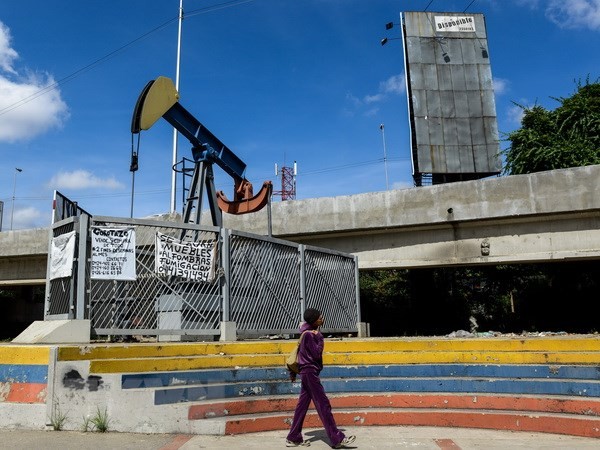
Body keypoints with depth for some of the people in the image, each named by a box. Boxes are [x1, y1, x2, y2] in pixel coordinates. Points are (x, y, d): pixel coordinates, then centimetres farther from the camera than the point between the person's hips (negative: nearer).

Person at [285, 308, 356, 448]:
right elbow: (317, 354, -19)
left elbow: (299, 351, 18)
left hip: (307, 372, 10)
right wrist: (320, 338, -11)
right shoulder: (309, 334, -18)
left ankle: (293, 438, 17)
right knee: (323, 405, -6)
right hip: (310, 372, -10)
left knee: (302, 405, 12)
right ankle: (337, 439, -2)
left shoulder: (308, 332, 11)